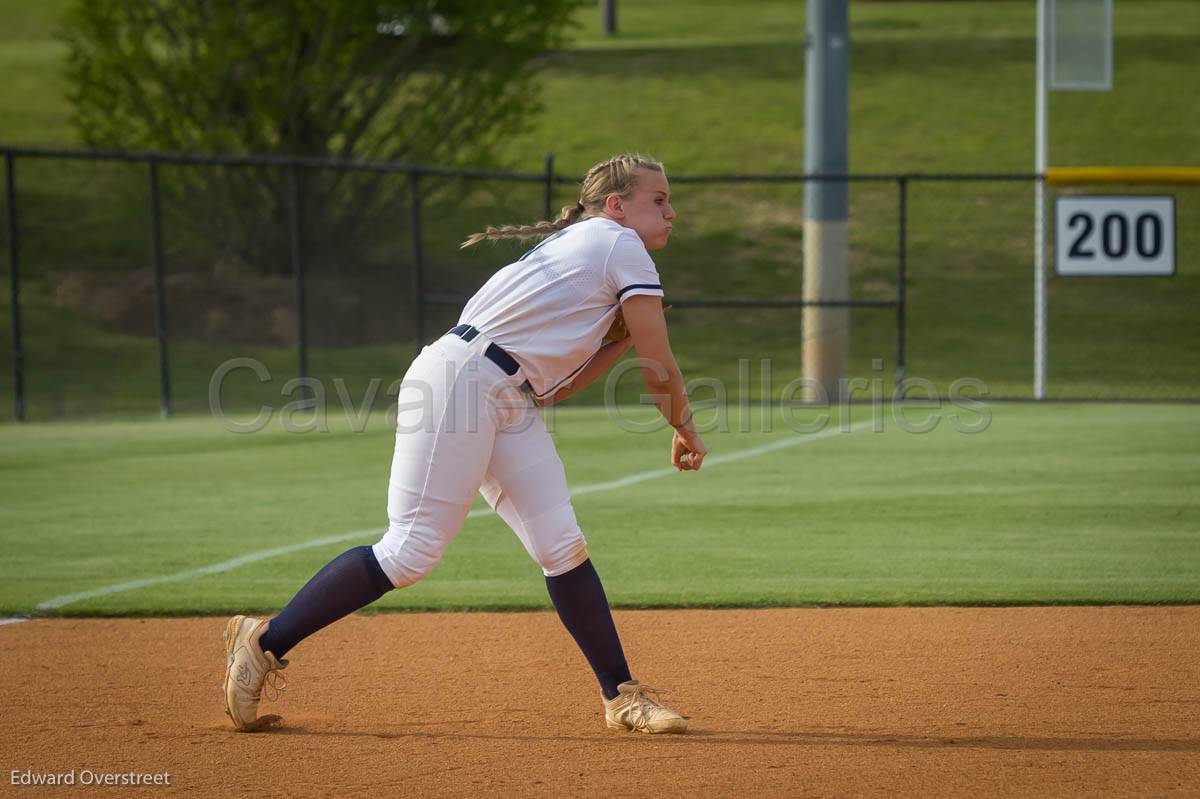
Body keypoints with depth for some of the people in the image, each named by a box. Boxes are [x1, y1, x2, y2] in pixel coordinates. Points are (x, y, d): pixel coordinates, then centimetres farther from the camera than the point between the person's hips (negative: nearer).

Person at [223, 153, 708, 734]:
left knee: (562, 546, 1)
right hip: (462, 377, -10)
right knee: (410, 553, -12)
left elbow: (554, 386, 20)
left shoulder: (572, 246, 25)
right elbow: (661, 369, -1)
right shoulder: (620, 244, -1)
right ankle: (263, 643, -5)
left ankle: (621, 697, 1)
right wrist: (685, 429, 15)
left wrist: (623, 336, 20)